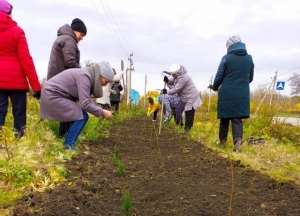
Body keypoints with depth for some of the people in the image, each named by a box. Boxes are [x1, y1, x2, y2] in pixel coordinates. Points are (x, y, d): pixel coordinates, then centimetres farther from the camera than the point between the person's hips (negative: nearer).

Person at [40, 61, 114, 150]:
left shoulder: (88, 75, 6)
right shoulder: (85, 76, -23)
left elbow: (86, 100, 12)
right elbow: (85, 104, -27)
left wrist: (100, 111, 2)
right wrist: (102, 112, -16)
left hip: (53, 93, 10)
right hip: (52, 95, -10)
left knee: (78, 115, 14)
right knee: (81, 117, -11)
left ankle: (67, 143, 21)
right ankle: (69, 146, -5)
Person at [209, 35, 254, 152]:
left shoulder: (226, 58, -7)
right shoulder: (249, 58, 5)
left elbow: (219, 76, -2)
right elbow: (250, 78, 16)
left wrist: (214, 87, 18)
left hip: (226, 94, -2)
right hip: (242, 95, 2)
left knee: (224, 118, 12)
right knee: (237, 119, 3)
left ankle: (222, 141, 22)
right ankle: (238, 140, -17)